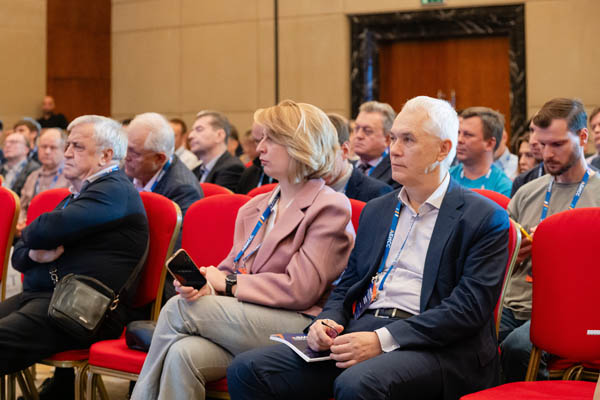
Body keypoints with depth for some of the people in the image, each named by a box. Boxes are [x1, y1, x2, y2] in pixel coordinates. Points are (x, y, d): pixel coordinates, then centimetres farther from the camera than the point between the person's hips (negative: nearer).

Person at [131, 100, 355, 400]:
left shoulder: (330, 208, -3)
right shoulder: (253, 208, 21)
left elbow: (300, 290, -11)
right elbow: (231, 269, 16)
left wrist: (228, 283, -7)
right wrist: (206, 283, -8)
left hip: (297, 327, -6)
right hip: (244, 321, 6)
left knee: (178, 308, -17)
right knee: (183, 353, -27)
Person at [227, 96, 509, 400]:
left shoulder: (485, 219, 0)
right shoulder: (375, 210, 22)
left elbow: (469, 306, -10)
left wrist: (383, 339, -20)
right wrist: (326, 321, 0)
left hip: (432, 345, -6)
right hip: (362, 330, 6)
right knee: (247, 370, -15)